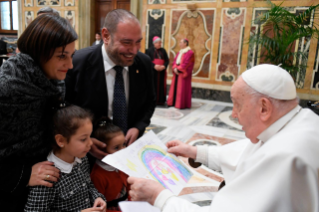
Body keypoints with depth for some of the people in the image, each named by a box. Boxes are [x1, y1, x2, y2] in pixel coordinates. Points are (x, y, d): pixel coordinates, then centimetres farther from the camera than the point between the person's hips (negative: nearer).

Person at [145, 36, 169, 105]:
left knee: (161, 86, 1)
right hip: (152, 72, -3)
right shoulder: (149, 50, 1)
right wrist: (154, 66, -19)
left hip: (162, 71, 3)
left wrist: (164, 66, -11)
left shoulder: (163, 50, 13)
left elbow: (167, 60, 9)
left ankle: (161, 100, 7)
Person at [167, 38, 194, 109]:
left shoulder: (189, 52, -10)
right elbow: (175, 60, 10)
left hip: (183, 73, -8)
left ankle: (182, 104, 0)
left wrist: (179, 69, -16)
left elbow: (186, 63, -17)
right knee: (175, 87, 9)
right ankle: (174, 101, 16)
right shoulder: (180, 52, 15)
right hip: (177, 72, 8)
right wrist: (175, 68, -8)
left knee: (182, 88, -5)